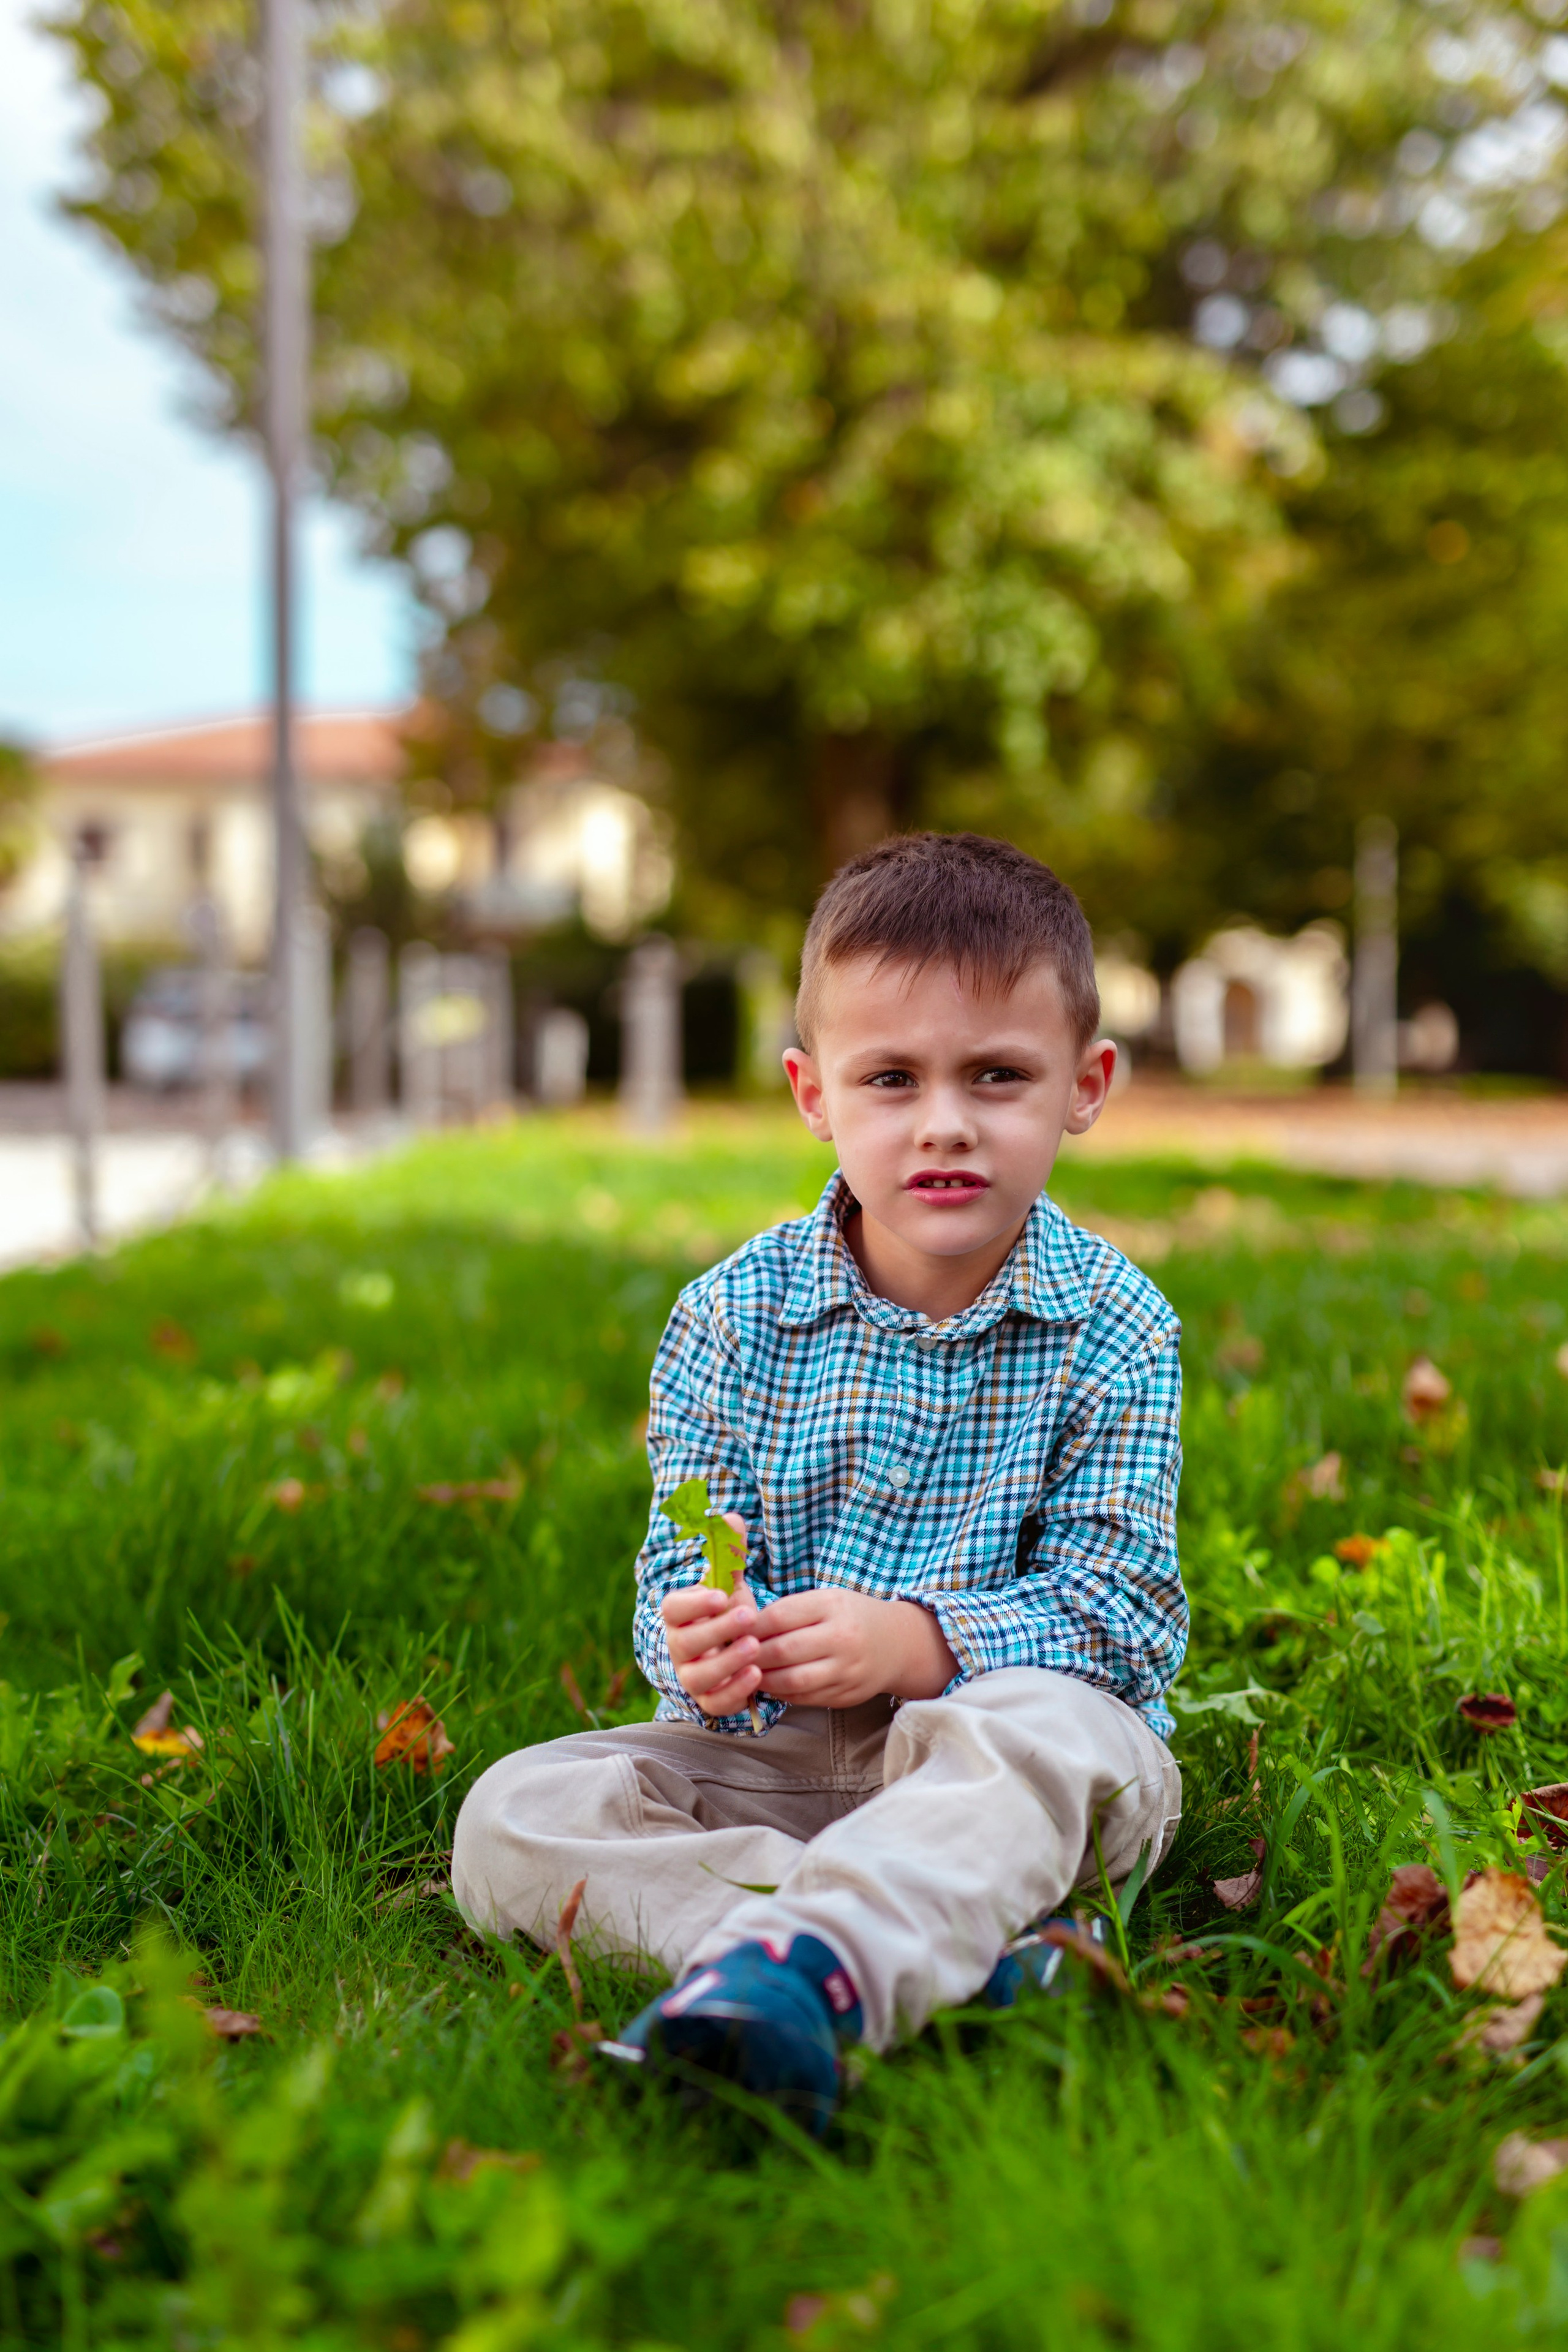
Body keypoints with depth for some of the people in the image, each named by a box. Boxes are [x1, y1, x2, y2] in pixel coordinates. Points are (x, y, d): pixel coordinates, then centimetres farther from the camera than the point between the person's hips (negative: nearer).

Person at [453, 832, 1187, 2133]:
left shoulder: (1112, 1331, -5)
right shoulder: (733, 1315, 0)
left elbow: (1118, 1607, -10)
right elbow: (682, 1554, 0)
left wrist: (916, 1643, -27)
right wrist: (695, 1641, -26)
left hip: (991, 1721, -3)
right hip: (770, 1749, 3)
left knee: (1041, 1729, -38)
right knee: (513, 1817, -20)